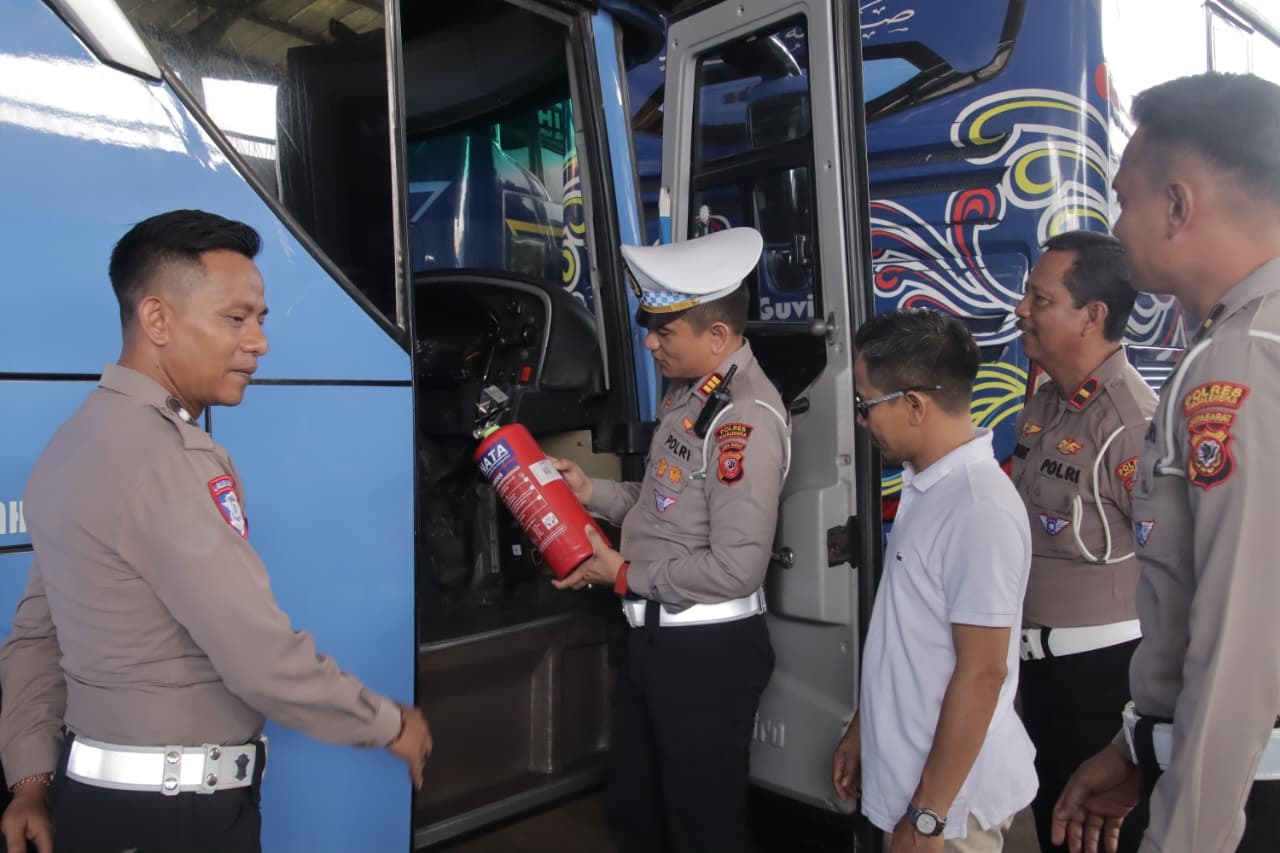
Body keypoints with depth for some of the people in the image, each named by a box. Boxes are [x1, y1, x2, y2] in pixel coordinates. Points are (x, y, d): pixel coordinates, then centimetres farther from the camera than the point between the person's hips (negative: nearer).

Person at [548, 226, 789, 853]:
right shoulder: (689, 392, 7)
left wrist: (625, 574, -15)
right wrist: (590, 491, 2)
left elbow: (735, 570, -26)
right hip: (653, 635, 9)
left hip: (708, 650, -9)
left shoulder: (747, 416, -23)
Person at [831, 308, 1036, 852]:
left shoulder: (979, 507, -24)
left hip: (950, 796, -8)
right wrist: (861, 731, 14)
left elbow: (981, 674, -23)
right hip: (908, 774, 8)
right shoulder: (926, 486, 3)